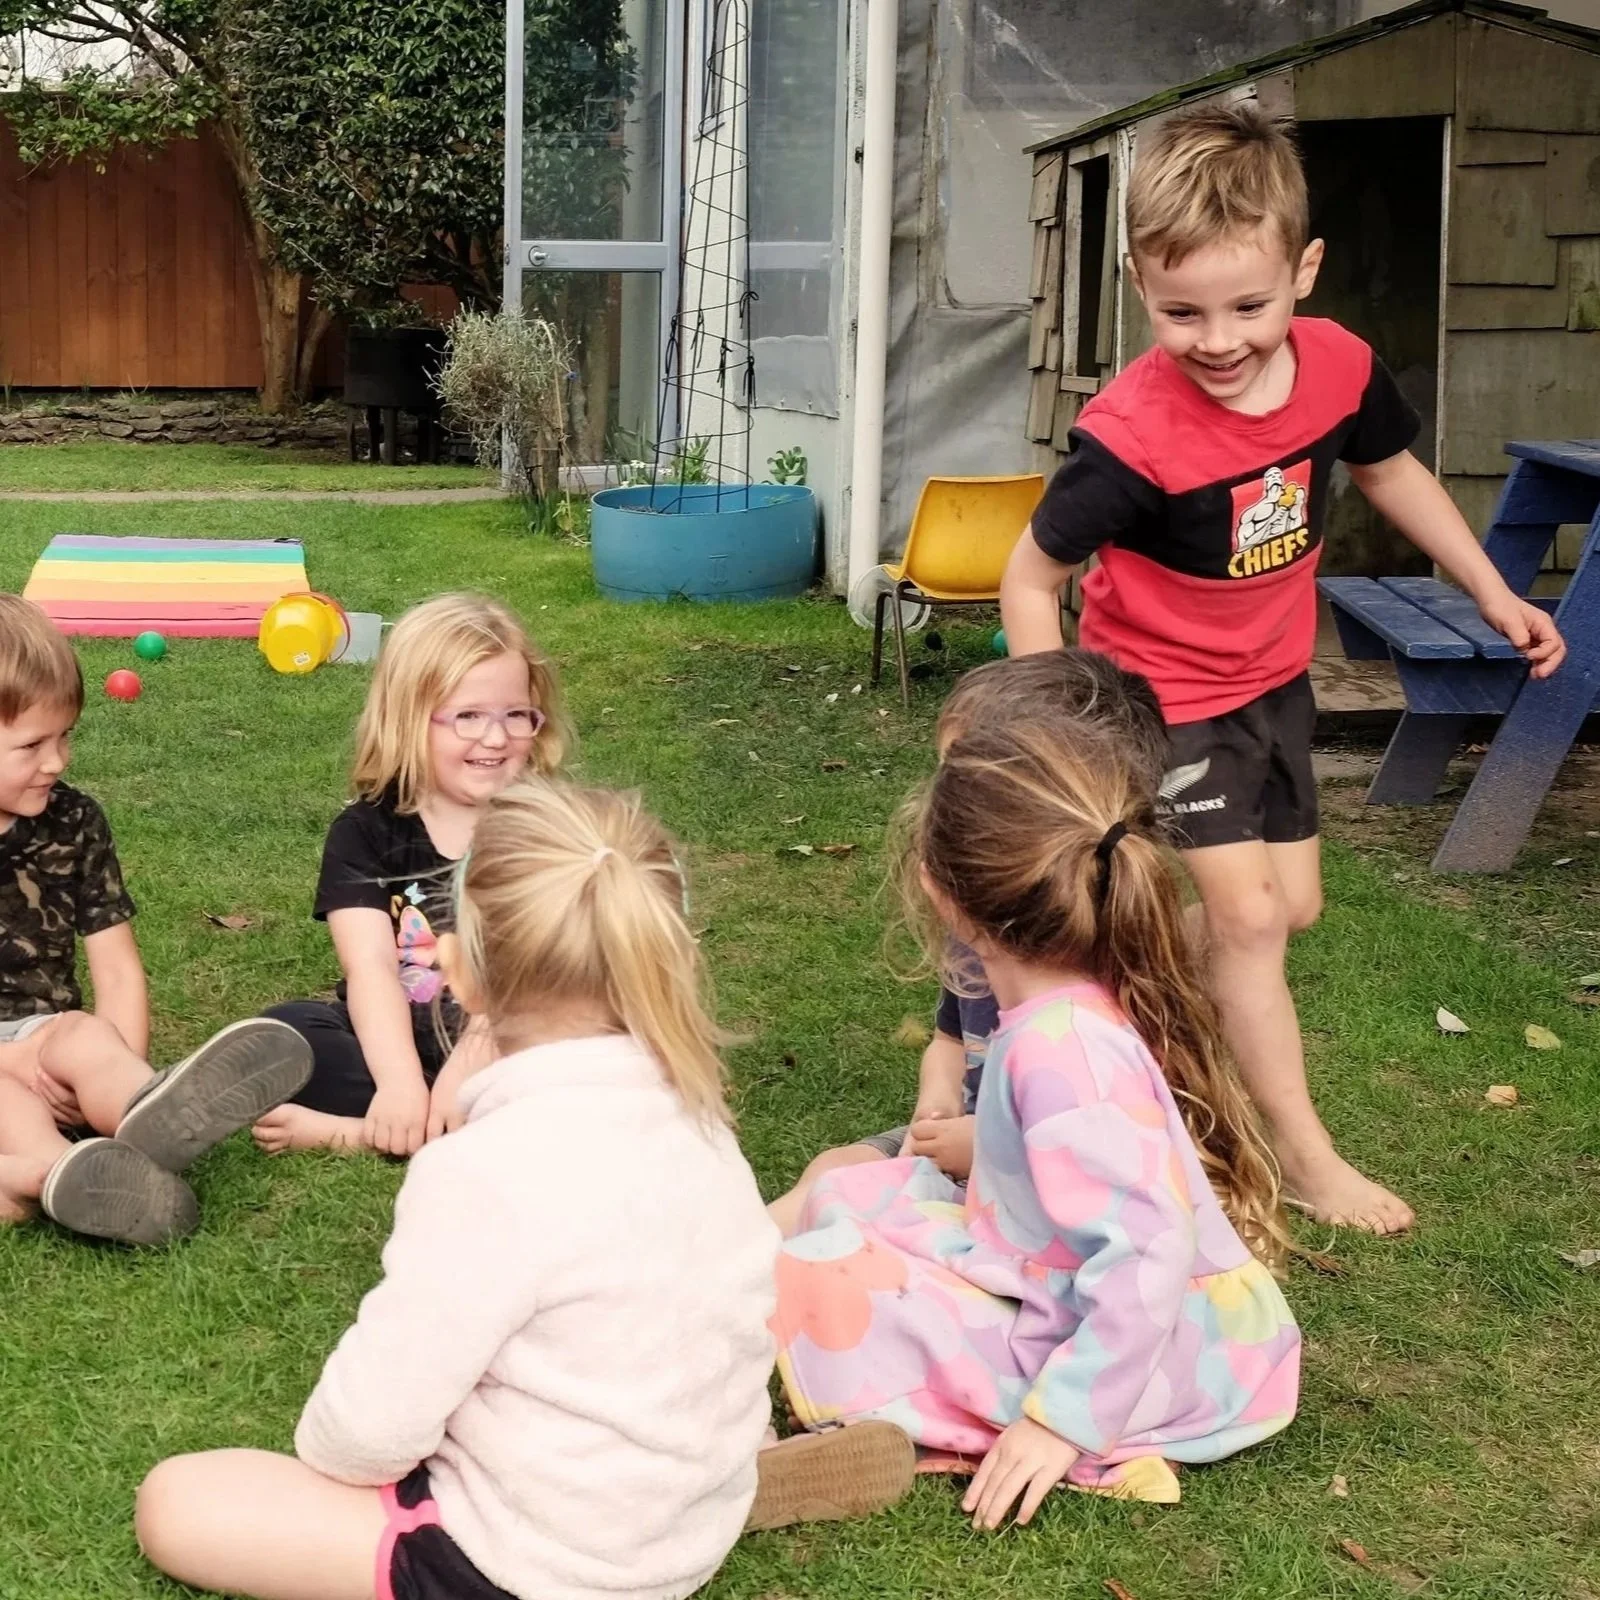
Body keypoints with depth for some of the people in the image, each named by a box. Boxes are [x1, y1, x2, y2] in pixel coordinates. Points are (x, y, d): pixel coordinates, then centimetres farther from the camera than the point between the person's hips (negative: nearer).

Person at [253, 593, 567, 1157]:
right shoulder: (365, 832, -1)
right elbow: (370, 967, -14)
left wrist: (469, 1066, -29)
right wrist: (400, 1084, -30)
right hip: (392, 1045, 1)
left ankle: (355, 1132, -28)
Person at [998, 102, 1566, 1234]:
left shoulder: (1340, 367, -16)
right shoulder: (1132, 437, -32)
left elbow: (1389, 470, 7)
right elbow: (1031, 581, -20)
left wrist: (1493, 595, 11)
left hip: (1273, 682, 7)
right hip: (1161, 698, -6)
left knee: (1291, 907, 14)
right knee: (1246, 915, -9)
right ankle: (1304, 1154, 6)